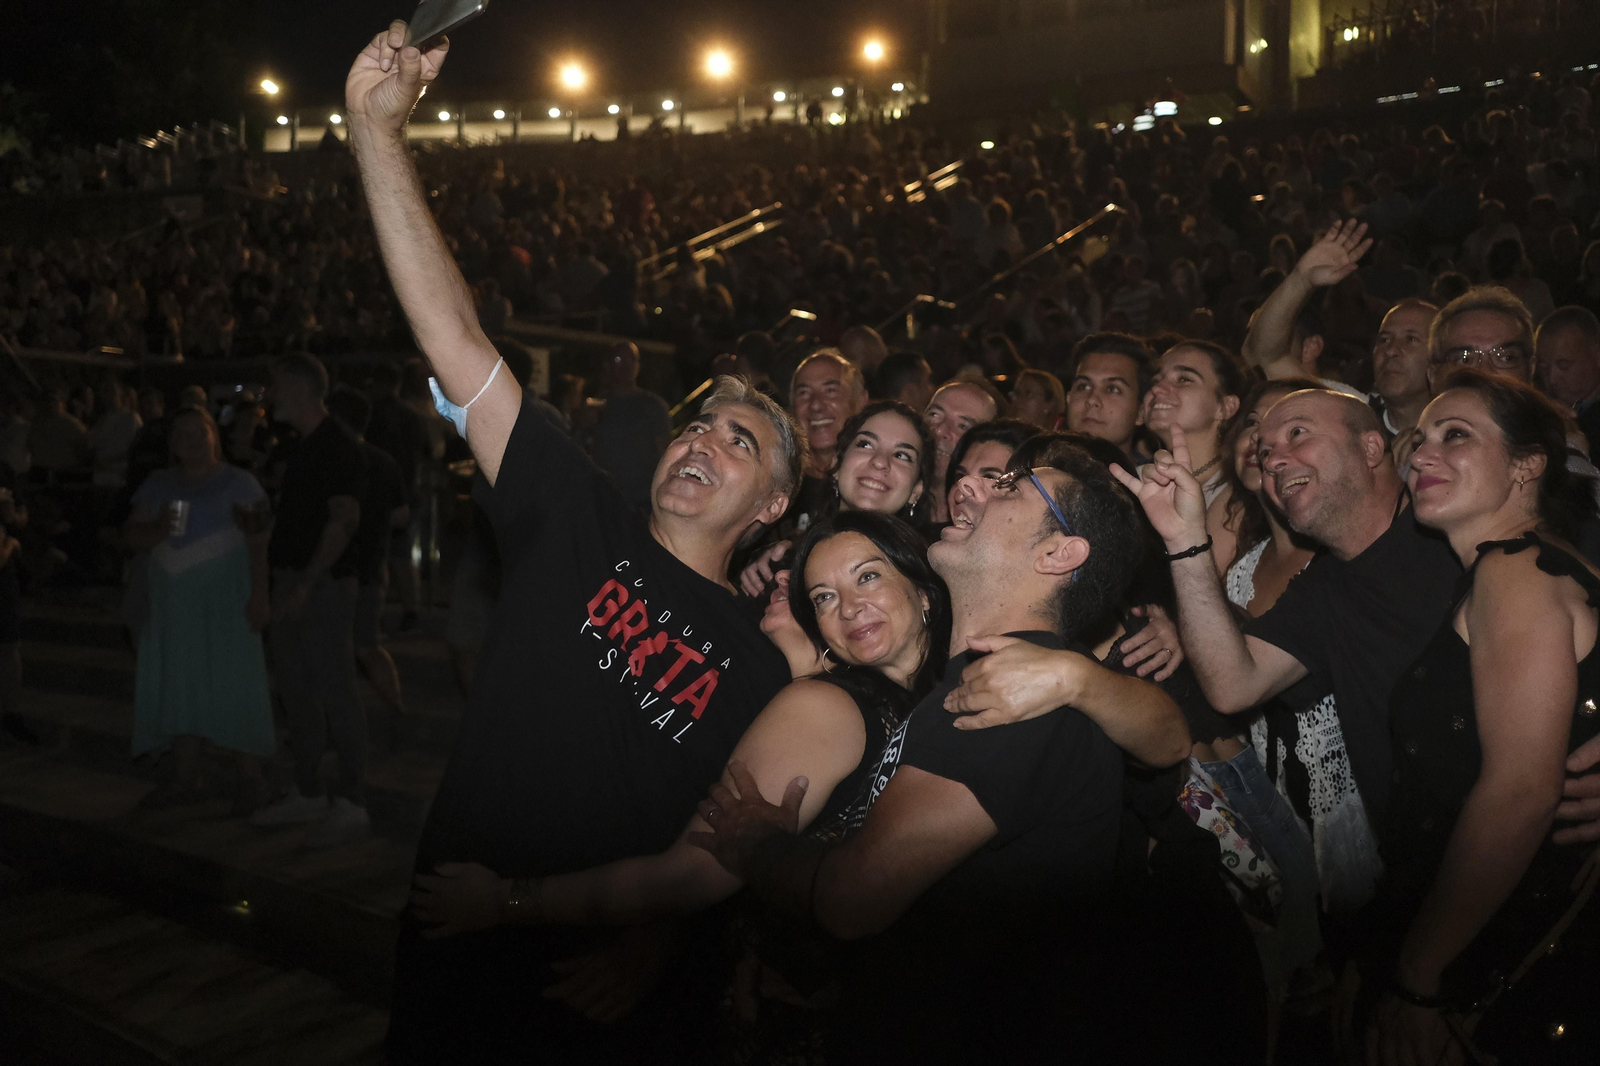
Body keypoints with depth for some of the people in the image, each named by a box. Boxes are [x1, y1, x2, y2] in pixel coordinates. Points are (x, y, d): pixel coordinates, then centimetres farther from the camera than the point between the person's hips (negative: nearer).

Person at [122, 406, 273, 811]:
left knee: (233, 684, -5)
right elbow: (132, 535, 9)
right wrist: (157, 529, -13)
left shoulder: (238, 484, 0)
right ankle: (187, 776, 14)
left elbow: (258, 544, -6)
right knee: (177, 686, 6)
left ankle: (250, 777, 1)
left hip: (225, 603, -5)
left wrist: (259, 596, -14)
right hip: (172, 603, 5)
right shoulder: (158, 485, 13)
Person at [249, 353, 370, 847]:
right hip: (291, 583, 9)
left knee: (335, 693, -6)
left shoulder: (338, 445, -12)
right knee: (297, 692, 13)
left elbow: (343, 520, -20)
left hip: (324, 584, -9)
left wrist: (305, 584, -23)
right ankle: (308, 794, 23)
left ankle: (352, 805, 1)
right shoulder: (301, 447, 16)